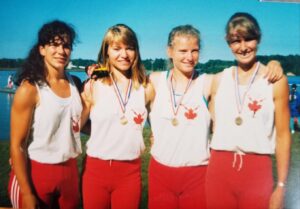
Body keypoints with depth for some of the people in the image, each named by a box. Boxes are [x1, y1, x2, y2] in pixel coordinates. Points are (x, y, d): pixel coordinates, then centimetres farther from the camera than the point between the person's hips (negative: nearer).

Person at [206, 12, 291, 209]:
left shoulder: (276, 81, -4)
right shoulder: (219, 80, 5)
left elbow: (283, 135, -3)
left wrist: (281, 185, -4)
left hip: (257, 171, -2)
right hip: (219, 169, 3)